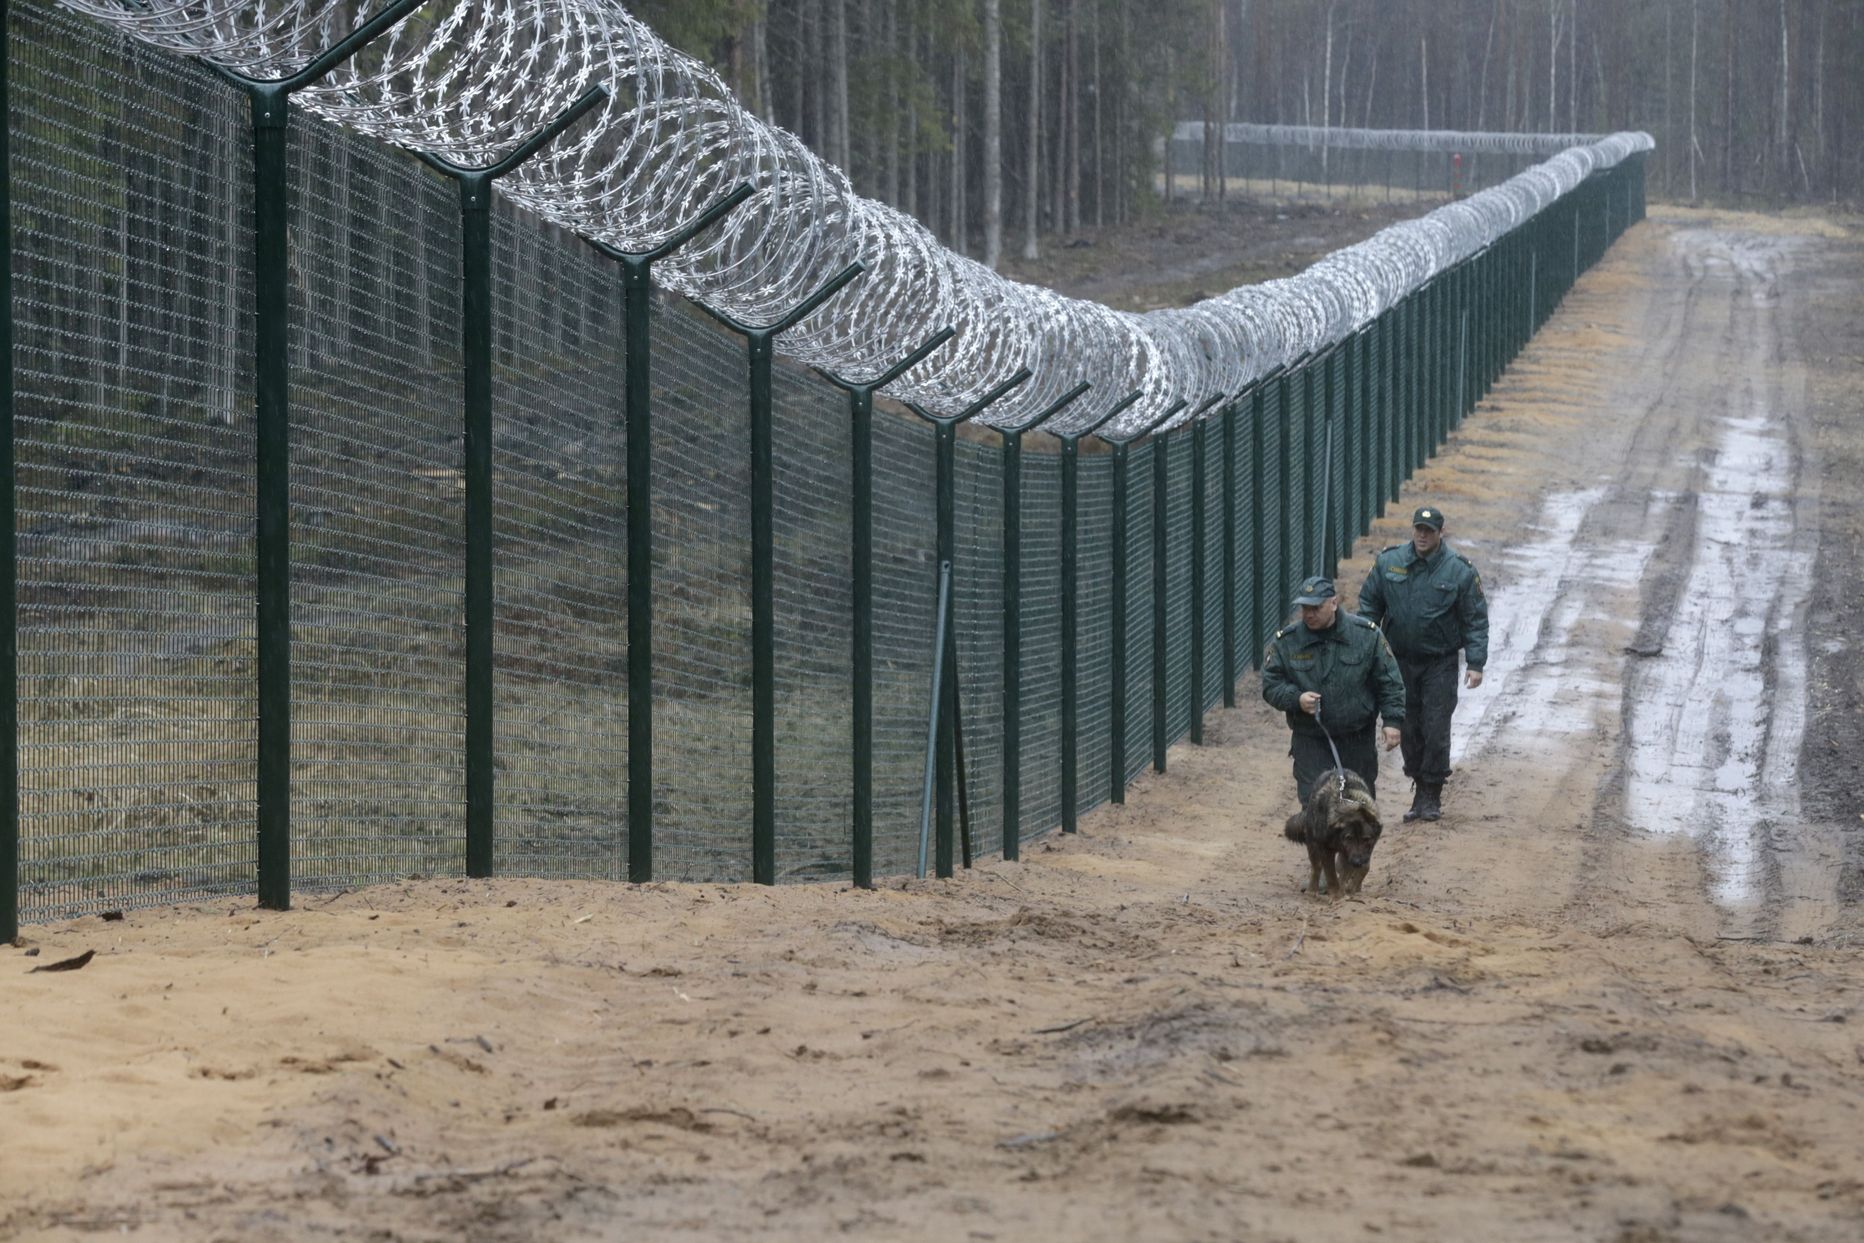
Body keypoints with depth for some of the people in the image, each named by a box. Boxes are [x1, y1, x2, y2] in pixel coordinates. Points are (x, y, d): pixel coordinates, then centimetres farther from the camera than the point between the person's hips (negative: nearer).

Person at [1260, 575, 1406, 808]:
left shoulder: (1366, 635, -4)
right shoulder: (1285, 641, -4)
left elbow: (1389, 682, 1)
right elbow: (1271, 685, 1)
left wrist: (1393, 720, -7)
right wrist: (1296, 699, -18)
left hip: (1358, 741, 1)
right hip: (1310, 743, -1)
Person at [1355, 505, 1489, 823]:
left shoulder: (1459, 570, -6)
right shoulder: (1388, 562, 1)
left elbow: (1475, 619, -3)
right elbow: (1369, 605, 9)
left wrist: (1476, 663, -9)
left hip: (1440, 663, -3)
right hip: (1400, 661, 3)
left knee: (1436, 729, -4)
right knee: (1409, 729, 7)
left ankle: (1431, 796, 6)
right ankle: (1421, 790, 18)